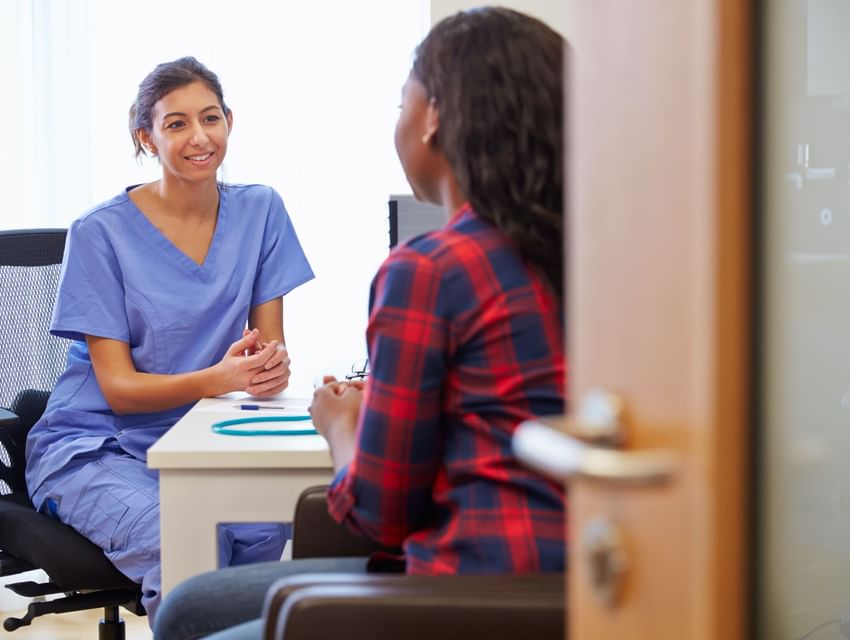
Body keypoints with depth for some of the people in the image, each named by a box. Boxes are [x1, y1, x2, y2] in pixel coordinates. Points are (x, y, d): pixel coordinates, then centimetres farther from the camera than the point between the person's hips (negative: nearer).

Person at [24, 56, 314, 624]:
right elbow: (119, 388, -11)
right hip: (95, 445, -3)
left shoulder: (259, 211, 1)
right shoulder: (102, 232, -9)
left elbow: (271, 345, 3)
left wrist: (271, 367, -23)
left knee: (269, 527, -30)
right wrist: (219, 378, -30)